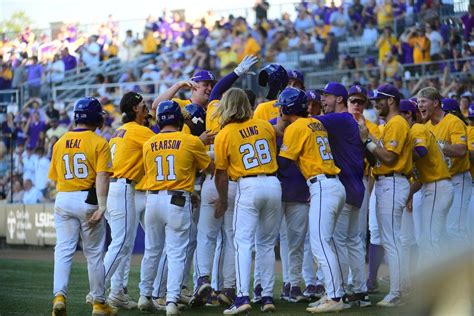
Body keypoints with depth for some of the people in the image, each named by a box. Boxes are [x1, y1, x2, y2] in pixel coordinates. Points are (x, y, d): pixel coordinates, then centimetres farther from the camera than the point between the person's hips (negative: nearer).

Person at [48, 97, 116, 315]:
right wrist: (101, 206, -20)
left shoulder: (60, 143, 9)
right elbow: (102, 176, -15)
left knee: (63, 250, 2)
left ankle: (59, 295, -17)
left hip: (63, 199, 3)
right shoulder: (99, 143, -5)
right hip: (88, 199, -3)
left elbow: (55, 177, 12)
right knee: (94, 254, 7)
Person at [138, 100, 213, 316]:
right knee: (176, 253, -2)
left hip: (153, 199, 4)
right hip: (178, 201, -3)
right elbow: (211, 168, 7)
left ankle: (145, 296, 25)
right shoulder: (191, 142, -4)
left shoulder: (148, 145, 6)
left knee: (152, 251, 17)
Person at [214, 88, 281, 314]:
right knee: (266, 244, 13)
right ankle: (267, 297, 13)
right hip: (273, 185, 4)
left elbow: (221, 173, 3)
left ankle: (243, 296, -18)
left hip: (248, 187, -4)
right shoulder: (265, 126, 9)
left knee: (243, 243, -6)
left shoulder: (223, 136, -2)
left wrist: (222, 200, 16)